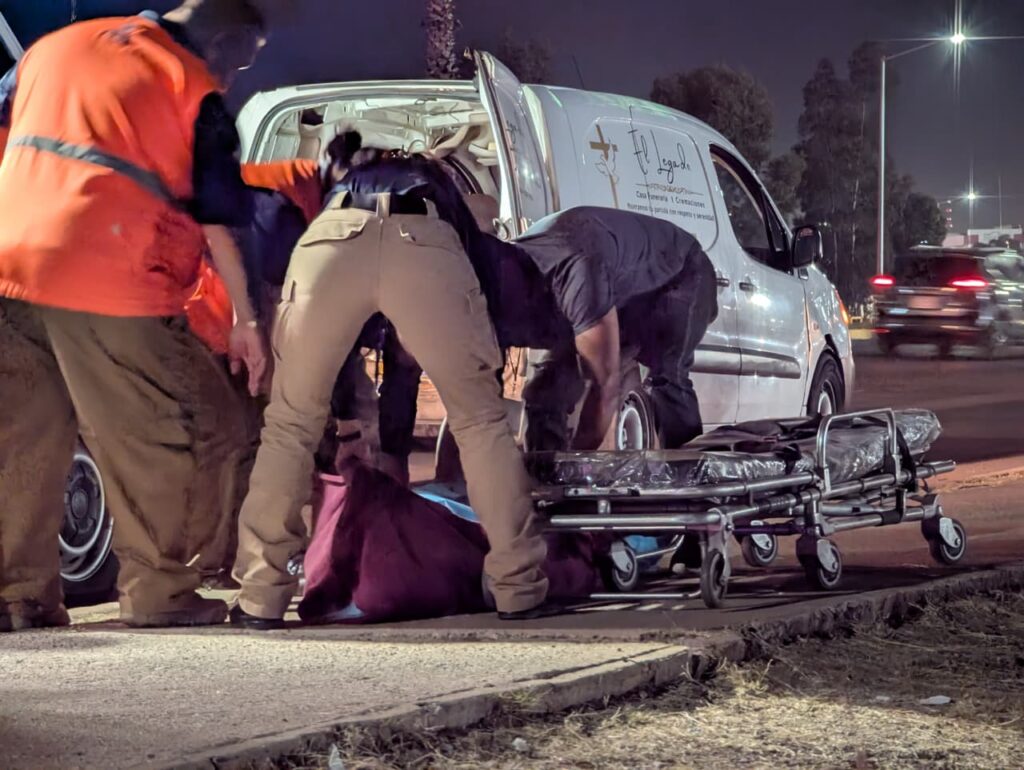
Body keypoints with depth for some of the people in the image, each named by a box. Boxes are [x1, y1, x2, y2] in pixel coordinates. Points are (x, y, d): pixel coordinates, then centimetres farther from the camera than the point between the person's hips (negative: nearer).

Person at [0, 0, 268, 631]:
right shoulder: (196, 89, 4)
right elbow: (218, 218, 3)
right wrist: (246, 320, 8)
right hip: (109, 282, -5)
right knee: (194, 431, 7)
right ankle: (157, 591, 8)